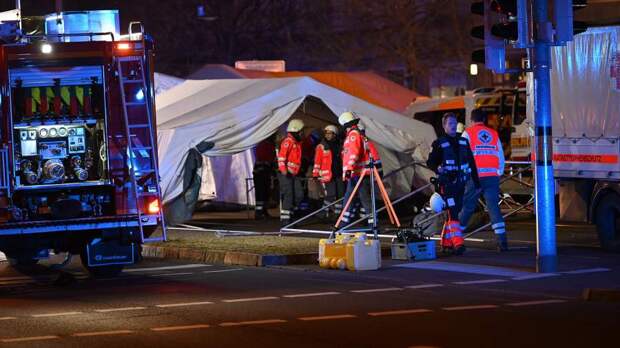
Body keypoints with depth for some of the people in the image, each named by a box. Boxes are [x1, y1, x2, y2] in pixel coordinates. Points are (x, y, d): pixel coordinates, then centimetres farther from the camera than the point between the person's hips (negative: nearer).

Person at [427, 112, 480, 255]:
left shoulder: (463, 142, 15)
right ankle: (457, 243, -22)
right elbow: (430, 162, 0)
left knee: (455, 212, 9)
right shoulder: (439, 143, 1)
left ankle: (446, 242, 21)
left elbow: (471, 163, 17)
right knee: (453, 213, -15)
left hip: (460, 183, 5)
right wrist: (437, 168, -23)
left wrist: (476, 182, 13)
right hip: (446, 183, -5)